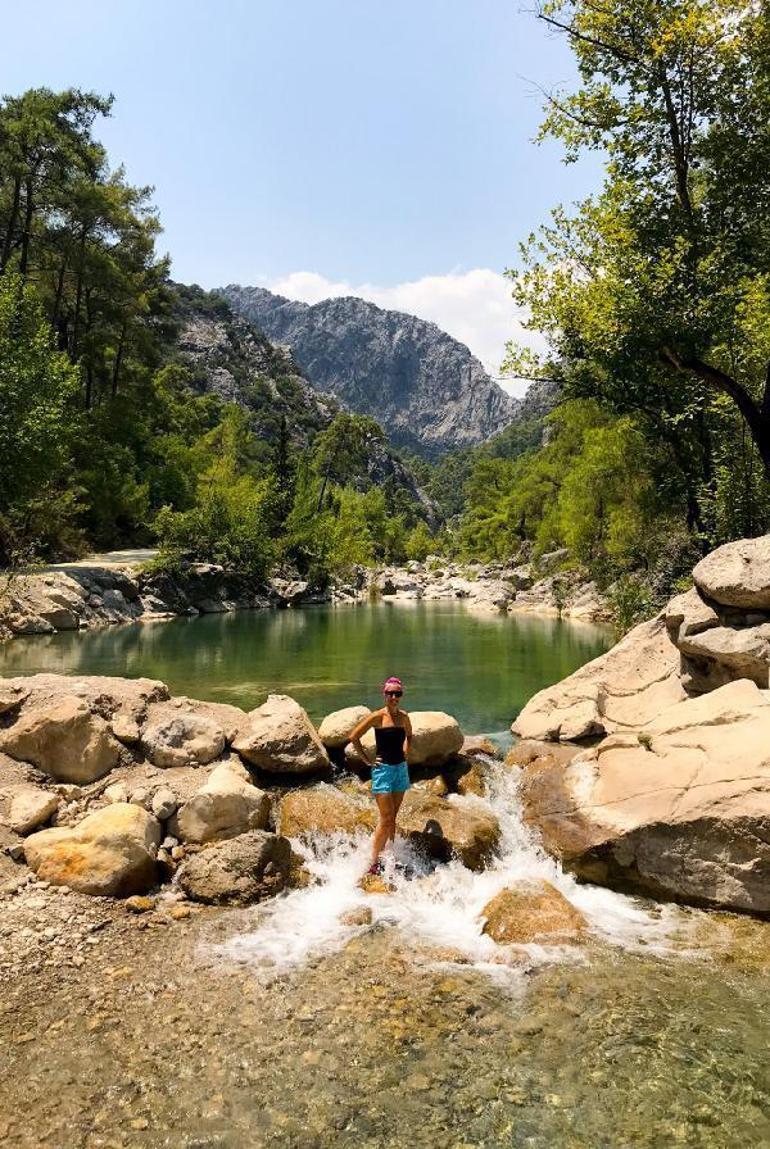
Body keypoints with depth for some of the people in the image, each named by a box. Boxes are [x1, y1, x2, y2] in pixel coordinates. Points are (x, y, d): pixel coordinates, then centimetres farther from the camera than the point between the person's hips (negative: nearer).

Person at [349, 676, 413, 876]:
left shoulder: (404, 716, 4)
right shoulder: (377, 716, -12)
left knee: (392, 818, 11)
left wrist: (405, 753, 12)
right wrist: (367, 760, -8)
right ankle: (374, 863, 3)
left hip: (401, 769, 5)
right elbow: (354, 737, -10)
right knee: (386, 818, -6)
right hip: (383, 769, -5)